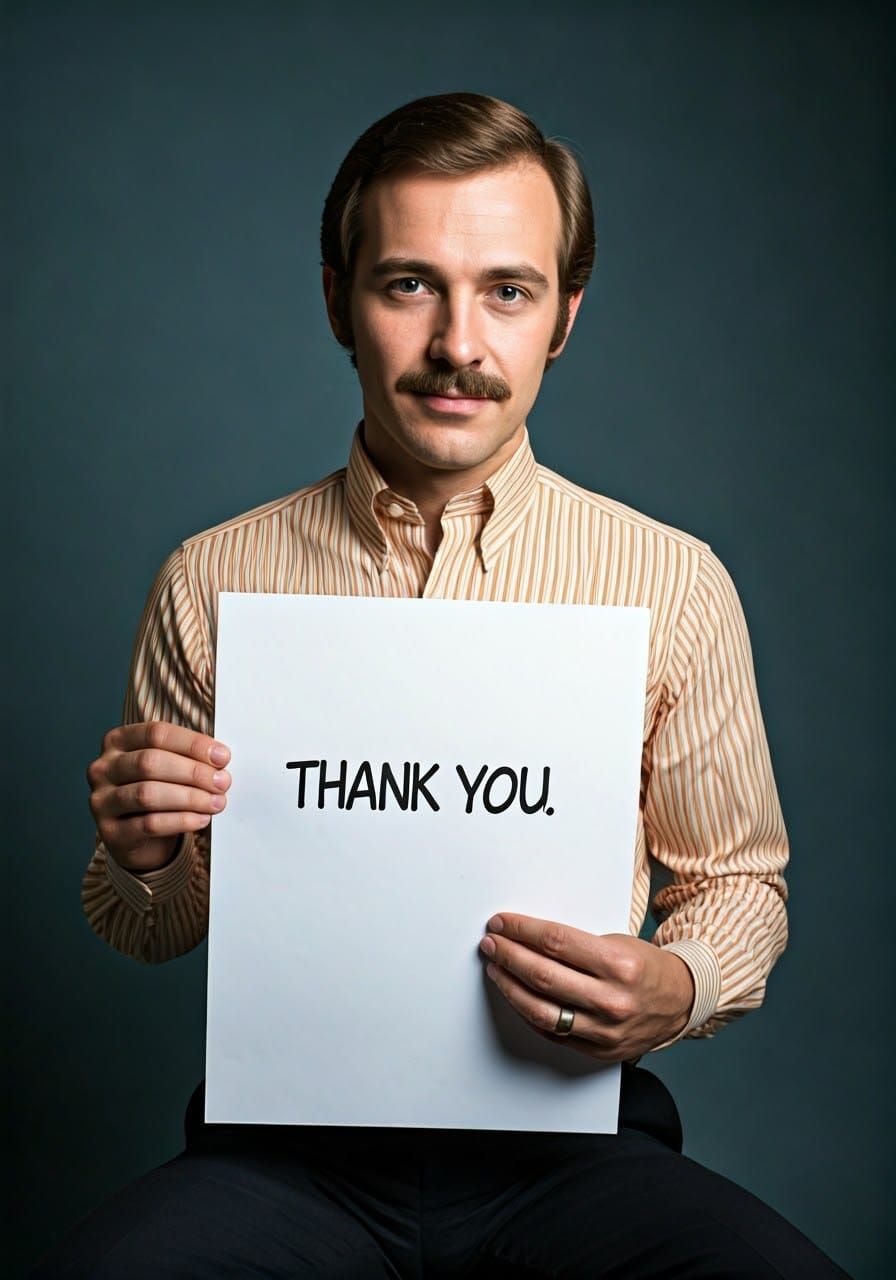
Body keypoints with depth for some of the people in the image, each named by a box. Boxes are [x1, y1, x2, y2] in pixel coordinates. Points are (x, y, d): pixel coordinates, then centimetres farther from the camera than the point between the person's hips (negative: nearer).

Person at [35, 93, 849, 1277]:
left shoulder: (675, 584, -2)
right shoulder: (212, 581, 0)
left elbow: (739, 880, 9)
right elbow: (151, 933, 11)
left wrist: (677, 990, -12)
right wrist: (140, 858, -12)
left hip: (565, 1139, 1)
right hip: (289, 1150, 1)